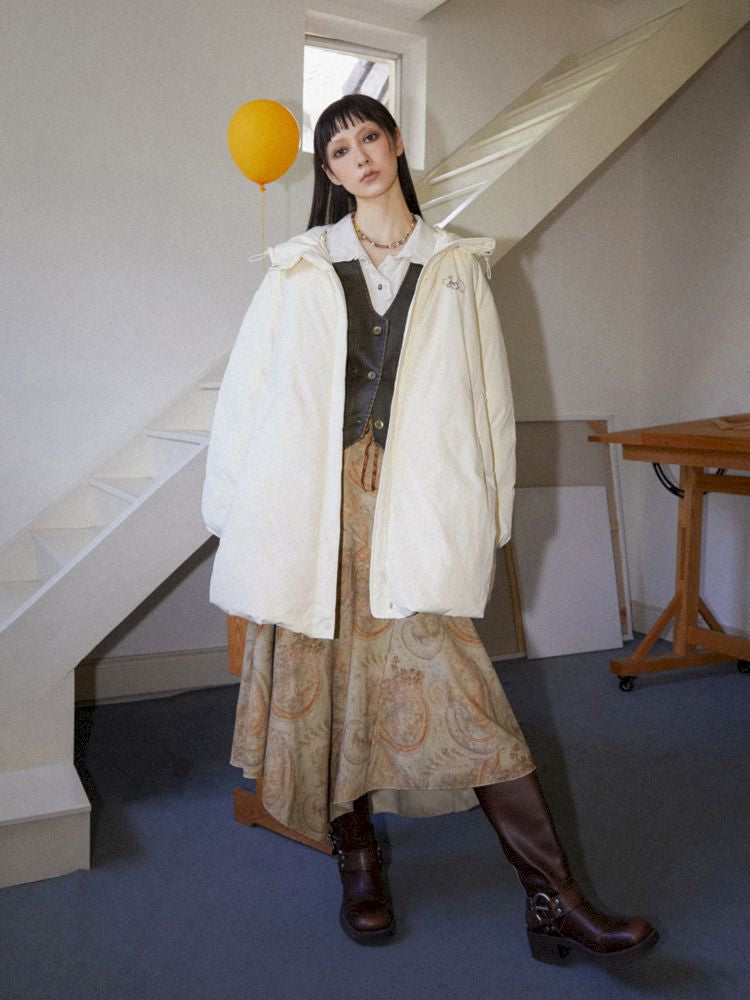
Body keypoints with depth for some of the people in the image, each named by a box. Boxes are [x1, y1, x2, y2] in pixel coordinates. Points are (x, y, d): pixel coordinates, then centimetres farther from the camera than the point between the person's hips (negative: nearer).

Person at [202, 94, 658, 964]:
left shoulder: (454, 267, 13)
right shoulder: (300, 268, 12)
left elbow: (487, 396, 10)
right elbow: (247, 387, 10)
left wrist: (486, 510, 5)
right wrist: (233, 504, 6)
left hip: (411, 501, -1)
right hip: (311, 501, 2)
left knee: (448, 680, -9)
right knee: (320, 670, 5)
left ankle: (553, 899, -3)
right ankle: (355, 852, 26)